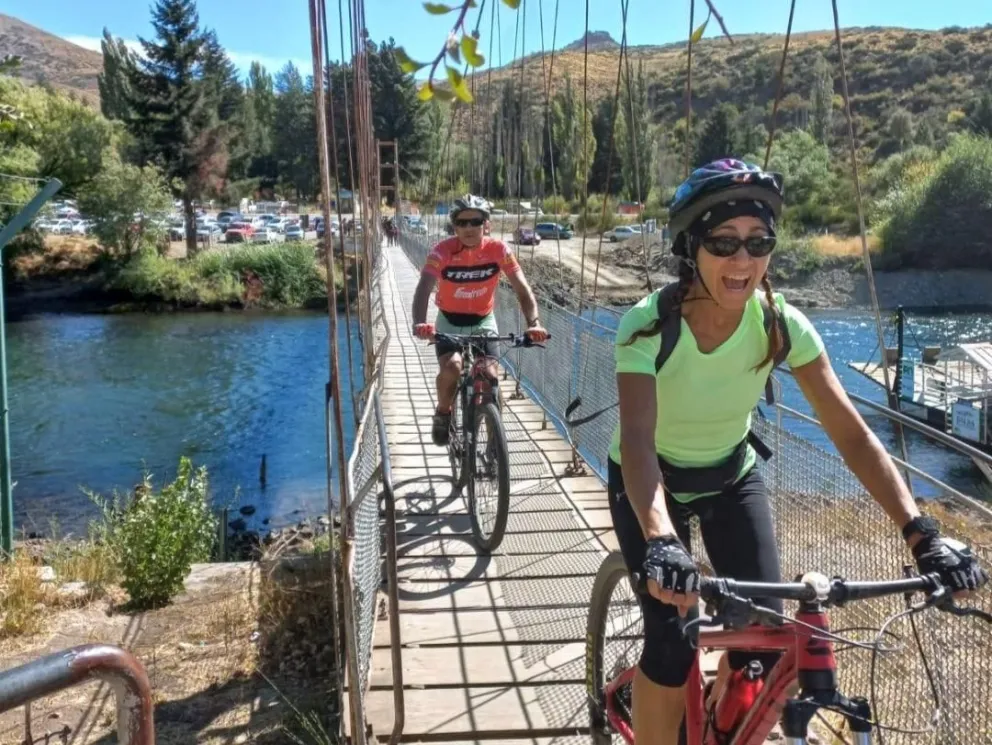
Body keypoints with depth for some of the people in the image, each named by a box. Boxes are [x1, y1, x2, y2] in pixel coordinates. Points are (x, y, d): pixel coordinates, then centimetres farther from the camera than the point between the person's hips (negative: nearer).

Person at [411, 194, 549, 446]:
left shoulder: (498, 250, -19)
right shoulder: (442, 251, -23)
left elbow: (522, 289, -21)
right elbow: (424, 289, -35)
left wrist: (534, 323, -38)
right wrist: (420, 323, -55)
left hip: (483, 322, 1)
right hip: (449, 322, -1)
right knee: (452, 368, -27)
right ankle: (443, 414, 4)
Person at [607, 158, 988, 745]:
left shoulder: (781, 324, -22)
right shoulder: (648, 326, -31)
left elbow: (853, 434, -24)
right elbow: (636, 441, -44)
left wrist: (922, 533, -36)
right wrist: (661, 542, -61)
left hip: (731, 475, 3)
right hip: (653, 482, -3)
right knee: (673, 640, -16)